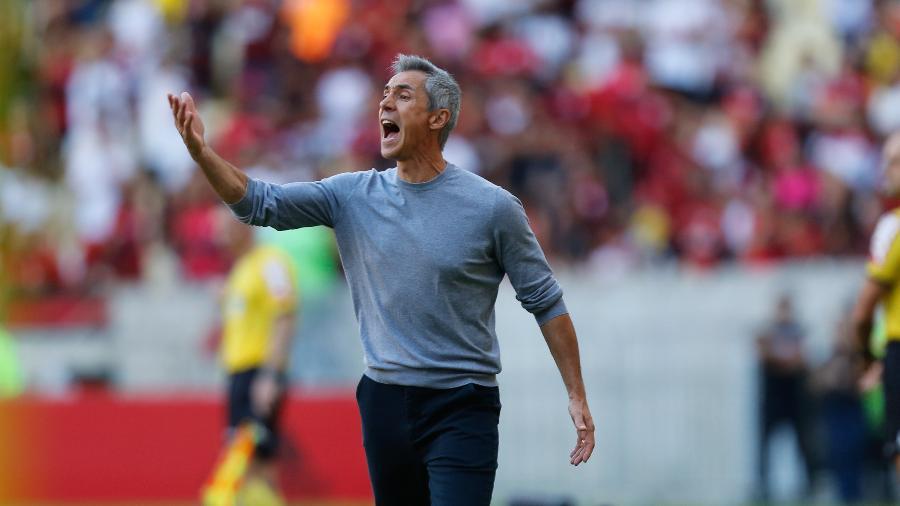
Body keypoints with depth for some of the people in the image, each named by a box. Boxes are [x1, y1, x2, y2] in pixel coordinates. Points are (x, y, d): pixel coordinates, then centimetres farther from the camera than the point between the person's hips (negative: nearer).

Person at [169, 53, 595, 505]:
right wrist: (200, 151, -22)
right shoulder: (352, 196, 3)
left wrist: (576, 396, -2)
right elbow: (260, 203, -5)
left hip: (461, 406, -4)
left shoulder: (492, 207, -6)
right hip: (385, 401, 4)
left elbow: (545, 302, 0)